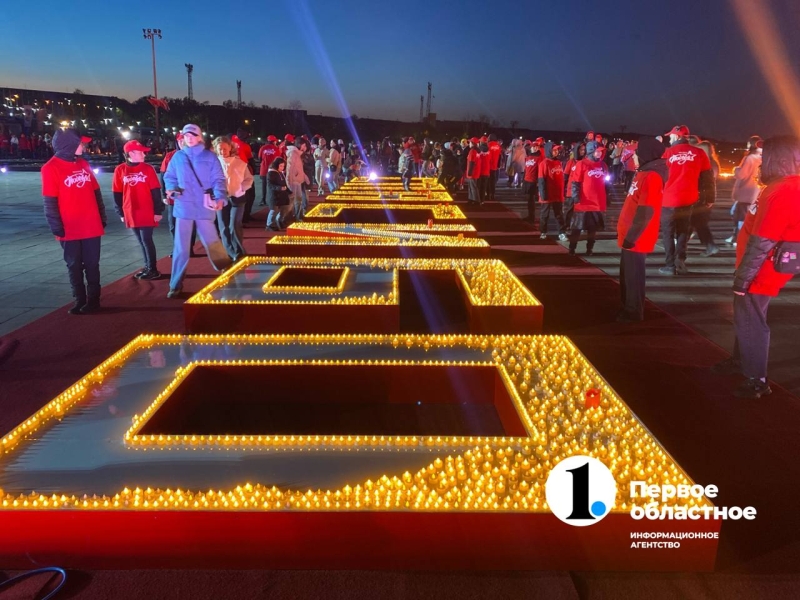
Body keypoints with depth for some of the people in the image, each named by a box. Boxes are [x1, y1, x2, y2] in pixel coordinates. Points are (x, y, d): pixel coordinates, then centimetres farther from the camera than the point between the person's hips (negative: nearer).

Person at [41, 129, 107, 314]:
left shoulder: (84, 164, 9)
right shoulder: (51, 168, -7)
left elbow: (96, 192, 13)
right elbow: (50, 202, -9)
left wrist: (102, 217, 11)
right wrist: (57, 227, -13)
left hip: (92, 226, 4)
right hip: (70, 229, -4)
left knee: (92, 265, 7)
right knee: (75, 266, 8)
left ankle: (93, 300, 17)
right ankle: (80, 301, 17)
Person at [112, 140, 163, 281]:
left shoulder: (148, 169, 0)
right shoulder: (120, 170, 3)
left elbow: (156, 191, -1)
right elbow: (117, 194, 7)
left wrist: (158, 211, -5)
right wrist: (120, 213, 6)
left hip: (147, 213, -2)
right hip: (131, 214, 3)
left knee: (146, 240, -2)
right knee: (141, 241, 12)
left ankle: (153, 270, 7)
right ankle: (148, 267, 23)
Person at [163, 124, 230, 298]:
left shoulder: (209, 157, 2)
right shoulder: (178, 157, 8)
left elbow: (218, 180, -3)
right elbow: (169, 177, 16)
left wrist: (220, 198, -20)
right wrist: (171, 189, -5)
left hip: (204, 207, -2)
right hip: (183, 207, 2)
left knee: (211, 242, 7)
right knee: (181, 247, 3)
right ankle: (176, 285, 10)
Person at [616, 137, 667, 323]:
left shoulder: (651, 176, -18)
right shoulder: (644, 173, 13)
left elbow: (646, 211, -23)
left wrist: (632, 236, -21)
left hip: (636, 238, -9)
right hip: (631, 235, 9)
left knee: (633, 274, 0)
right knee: (627, 273, 17)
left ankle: (634, 312, 11)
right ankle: (628, 307, 28)